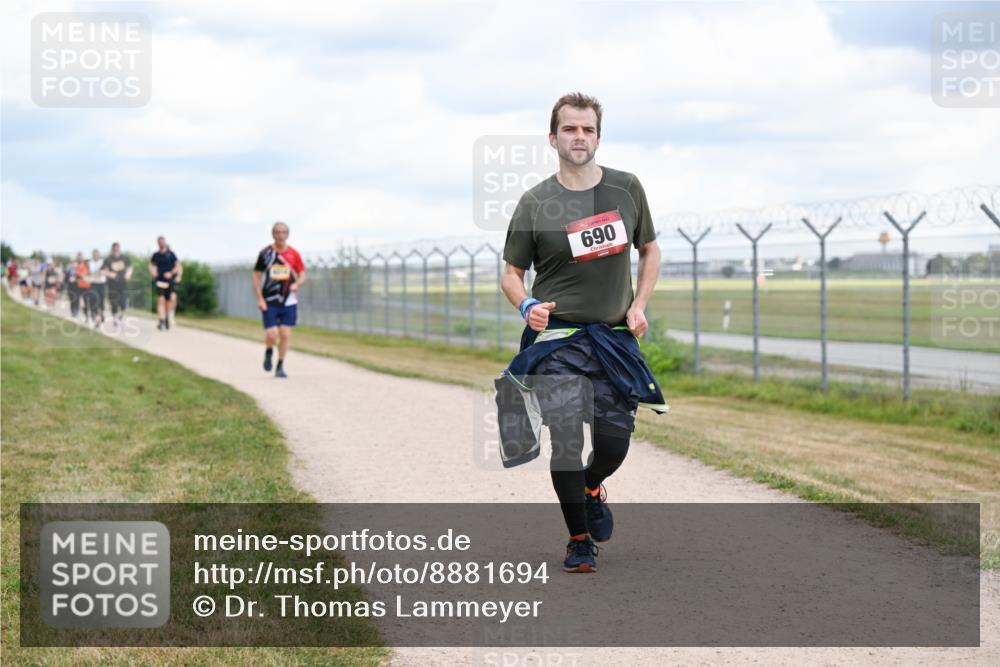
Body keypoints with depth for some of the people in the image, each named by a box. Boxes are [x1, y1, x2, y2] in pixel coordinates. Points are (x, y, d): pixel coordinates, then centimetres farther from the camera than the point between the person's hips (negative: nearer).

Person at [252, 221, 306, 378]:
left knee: (285, 335, -1)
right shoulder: (265, 253, -1)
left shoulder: (294, 254, 2)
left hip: (288, 301, 2)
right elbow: (256, 276, 3)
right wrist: (259, 299, -6)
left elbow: (302, 274, 10)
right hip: (269, 302, -2)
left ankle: (280, 367, 13)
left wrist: (296, 284, -13)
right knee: (272, 335, -11)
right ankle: (268, 352, 23)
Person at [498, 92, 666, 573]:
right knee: (566, 439, -11)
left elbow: (649, 250, 17)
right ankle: (579, 541, 8)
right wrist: (527, 306, -17)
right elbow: (511, 273, 4)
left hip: (615, 336, 2)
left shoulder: (626, 189, 4)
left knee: (614, 442, -2)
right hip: (557, 338, -2)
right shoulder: (535, 203, -4)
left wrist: (639, 306, 3)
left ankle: (592, 488, 34)